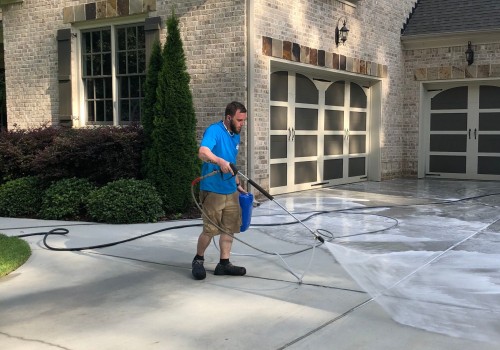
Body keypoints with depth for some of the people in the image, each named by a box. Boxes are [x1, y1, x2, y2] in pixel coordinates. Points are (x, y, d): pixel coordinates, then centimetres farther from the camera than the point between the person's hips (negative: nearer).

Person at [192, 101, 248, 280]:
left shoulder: (236, 136, 11)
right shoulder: (214, 131, -14)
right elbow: (203, 152, -33)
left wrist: (238, 184, 23)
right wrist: (220, 161, -50)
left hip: (231, 191, 8)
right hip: (213, 190, -8)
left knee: (229, 228, 9)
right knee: (210, 230, -4)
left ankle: (224, 264, 18)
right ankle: (198, 260, 17)